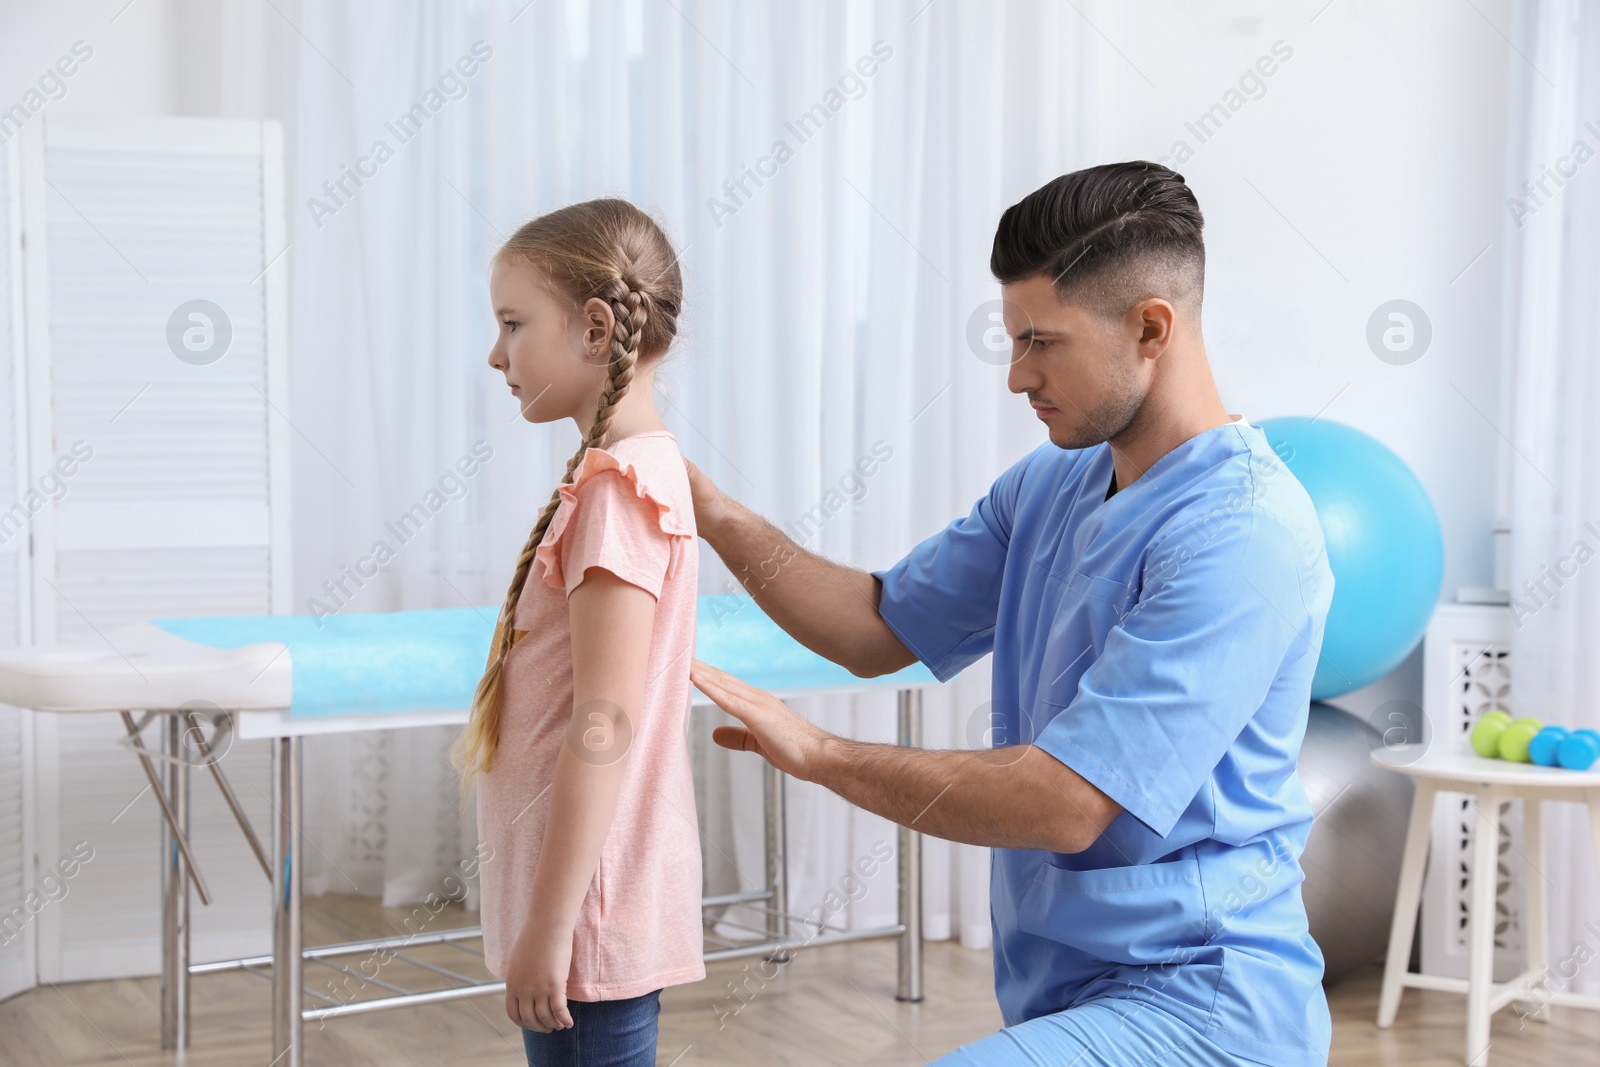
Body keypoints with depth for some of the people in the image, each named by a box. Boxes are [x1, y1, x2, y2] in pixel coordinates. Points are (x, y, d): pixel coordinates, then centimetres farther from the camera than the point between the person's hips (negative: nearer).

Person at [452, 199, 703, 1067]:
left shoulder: (617, 485, -18)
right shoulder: (630, 470, 11)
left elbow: (604, 723, -22)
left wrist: (549, 925, -20)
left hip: (589, 904, -10)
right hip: (577, 901, 10)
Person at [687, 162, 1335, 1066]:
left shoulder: (1242, 533, -20)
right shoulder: (1049, 487, 10)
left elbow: (1064, 804, -24)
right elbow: (879, 629, 15)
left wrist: (816, 752, -15)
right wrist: (710, 510, 2)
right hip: (1066, 992, 9)